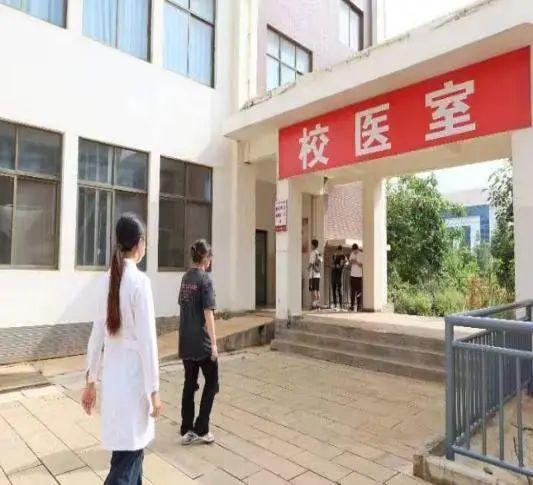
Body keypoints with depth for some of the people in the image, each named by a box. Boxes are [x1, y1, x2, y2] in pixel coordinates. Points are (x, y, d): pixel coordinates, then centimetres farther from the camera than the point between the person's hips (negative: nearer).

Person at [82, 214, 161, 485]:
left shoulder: (107, 280, 3)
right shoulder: (140, 281, -16)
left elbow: (96, 335, 7)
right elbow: (147, 340, -16)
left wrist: (90, 381, 15)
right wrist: (154, 390, -9)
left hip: (112, 377, 7)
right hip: (133, 377, -7)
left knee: (133, 448, 23)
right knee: (126, 460, 4)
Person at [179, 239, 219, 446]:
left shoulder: (185, 278, 8)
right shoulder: (205, 278, -14)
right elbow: (208, 313, -17)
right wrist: (214, 343, -15)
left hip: (185, 342, 7)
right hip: (201, 342, -7)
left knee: (189, 383, 13)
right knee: (211, 382, 9)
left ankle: (187, 430, 19)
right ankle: (201, 429, 12)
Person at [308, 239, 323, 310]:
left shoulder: (312, 253, -10)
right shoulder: (319, 254, 12)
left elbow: (311, 263, -13)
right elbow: (321, 264, 15)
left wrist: (308, 267, 4)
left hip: (312, 275, -7)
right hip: (318, 274, 7)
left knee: (313, 290, -4)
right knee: (317, 290, 11)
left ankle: (314, 304, -6)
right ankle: (318, 304, 14)